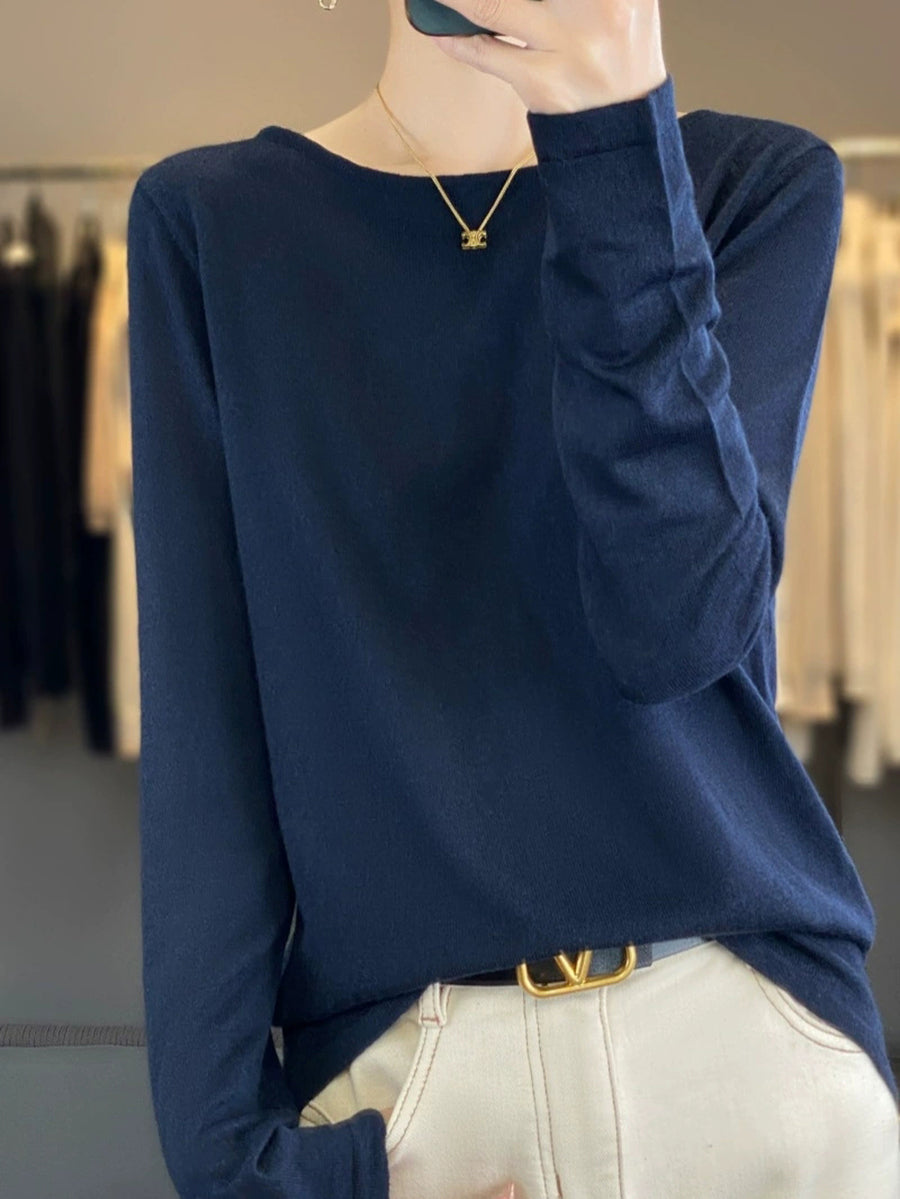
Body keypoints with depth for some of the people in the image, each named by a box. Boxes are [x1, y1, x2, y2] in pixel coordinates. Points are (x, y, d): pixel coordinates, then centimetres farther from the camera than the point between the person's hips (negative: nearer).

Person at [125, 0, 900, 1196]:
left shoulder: (763, 184, -1)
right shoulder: (212, 223, 0)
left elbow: (676, 625, -14)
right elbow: (205, 711, -5)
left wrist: (613, 140, -18)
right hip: (389, 1054, 0)